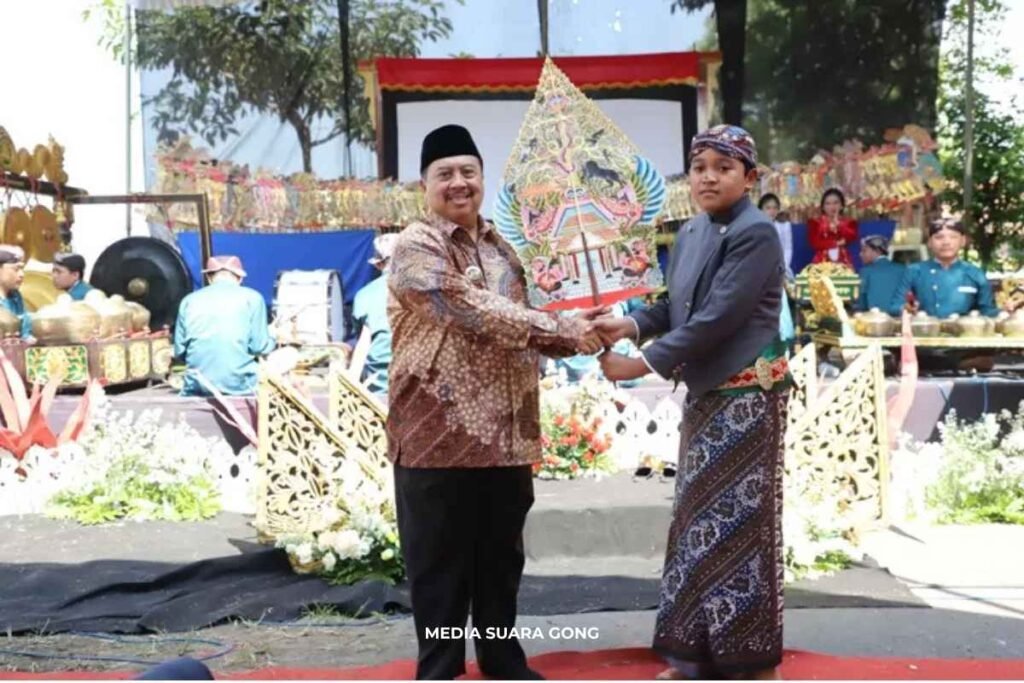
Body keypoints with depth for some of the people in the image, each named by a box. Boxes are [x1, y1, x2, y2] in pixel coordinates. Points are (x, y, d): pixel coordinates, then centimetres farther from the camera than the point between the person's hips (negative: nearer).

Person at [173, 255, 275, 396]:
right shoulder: (251, 297, 3)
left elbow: (179, 350, 11)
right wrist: (270, 342, 20)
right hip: (238, 386, -2)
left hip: (196, 387, 2)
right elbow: (260, 347, -2)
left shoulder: (190, 300, 11)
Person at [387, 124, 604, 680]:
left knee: (501, 556, 16)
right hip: (438, 432, -7)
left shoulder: (500, 248, 14)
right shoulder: (416, 248, -10)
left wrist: (575, 333, -1)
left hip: (505, 431, 7)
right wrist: (562, 329, -21)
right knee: (440, 562, 4)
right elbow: (473, 310, -22)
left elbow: (523, 326, 19)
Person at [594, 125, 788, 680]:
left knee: (740, 522, -3)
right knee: (698, 521, 12)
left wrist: (644, 364, -22)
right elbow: (673, 305, 11)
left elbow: (718, 318, -22)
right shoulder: (690, 234, 10)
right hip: (705, 393, 8)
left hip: (747, 394, -8)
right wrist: (631, 325, -10)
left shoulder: (757, 234, -15)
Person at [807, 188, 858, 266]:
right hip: (822, 261, -1)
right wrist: (836, 243, -7)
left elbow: (852, 237, -6)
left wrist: (838, 225, -9)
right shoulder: (816, 222, 8)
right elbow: (814, 243, -4)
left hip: (842, 261, 1)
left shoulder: (849, 222, 13)